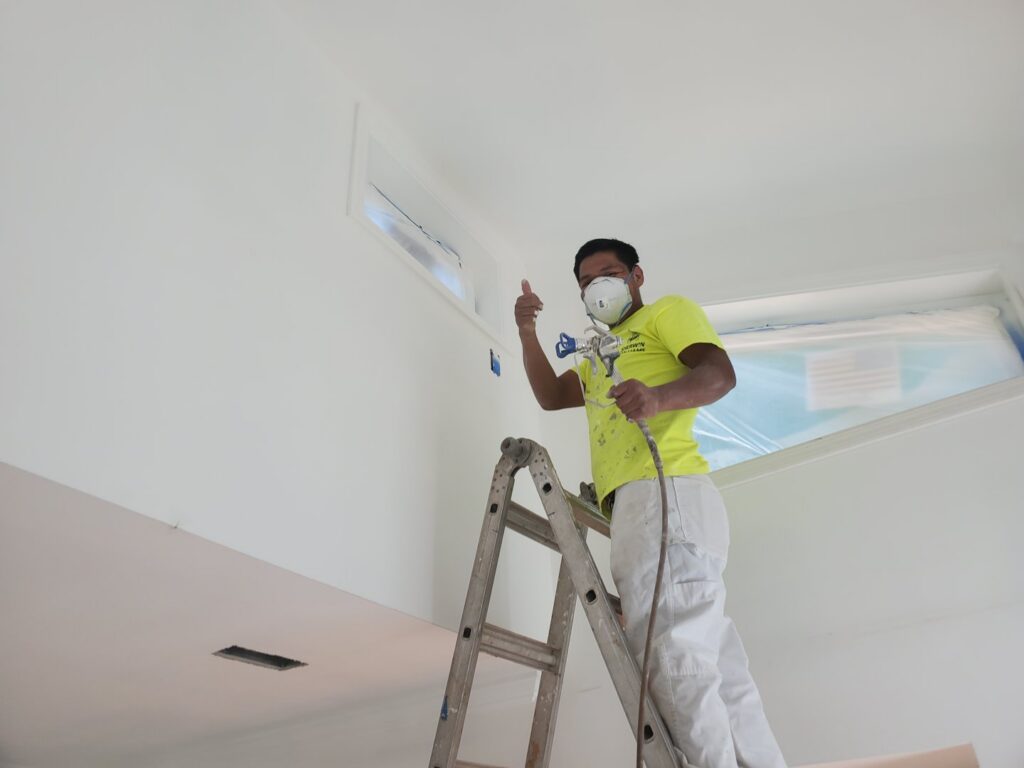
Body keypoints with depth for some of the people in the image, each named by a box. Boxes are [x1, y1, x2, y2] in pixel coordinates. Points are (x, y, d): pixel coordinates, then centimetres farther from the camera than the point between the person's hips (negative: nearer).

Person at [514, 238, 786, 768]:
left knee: (673, 659, -20)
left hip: (668, 494, -9)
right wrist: (528, 334, 16)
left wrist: (659, 396, -28)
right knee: (714, 670, 4)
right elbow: (550, 396, 31)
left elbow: (719, 374, -6)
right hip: (634, 508, 9)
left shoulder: (668, 311, 11)